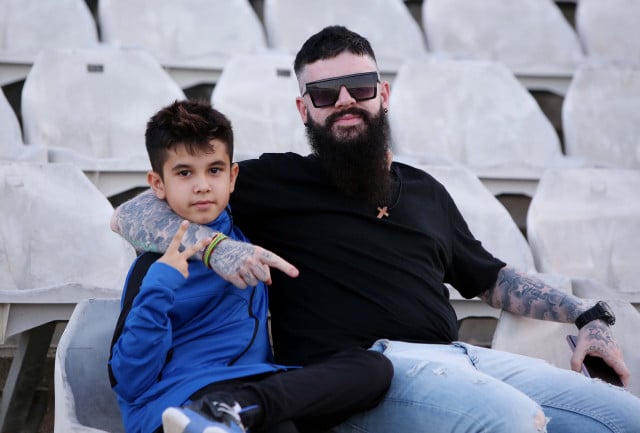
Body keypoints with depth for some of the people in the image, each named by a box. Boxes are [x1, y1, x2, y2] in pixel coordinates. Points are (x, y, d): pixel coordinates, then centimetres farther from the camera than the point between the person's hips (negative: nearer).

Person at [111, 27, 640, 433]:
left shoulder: (426, 191, 27)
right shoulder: (276, 180, 11)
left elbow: (493, 278, 37)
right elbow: (131, 214, 7)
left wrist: (587, 313, 23)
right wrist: (215, 246, -13)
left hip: (458, 357, 6)